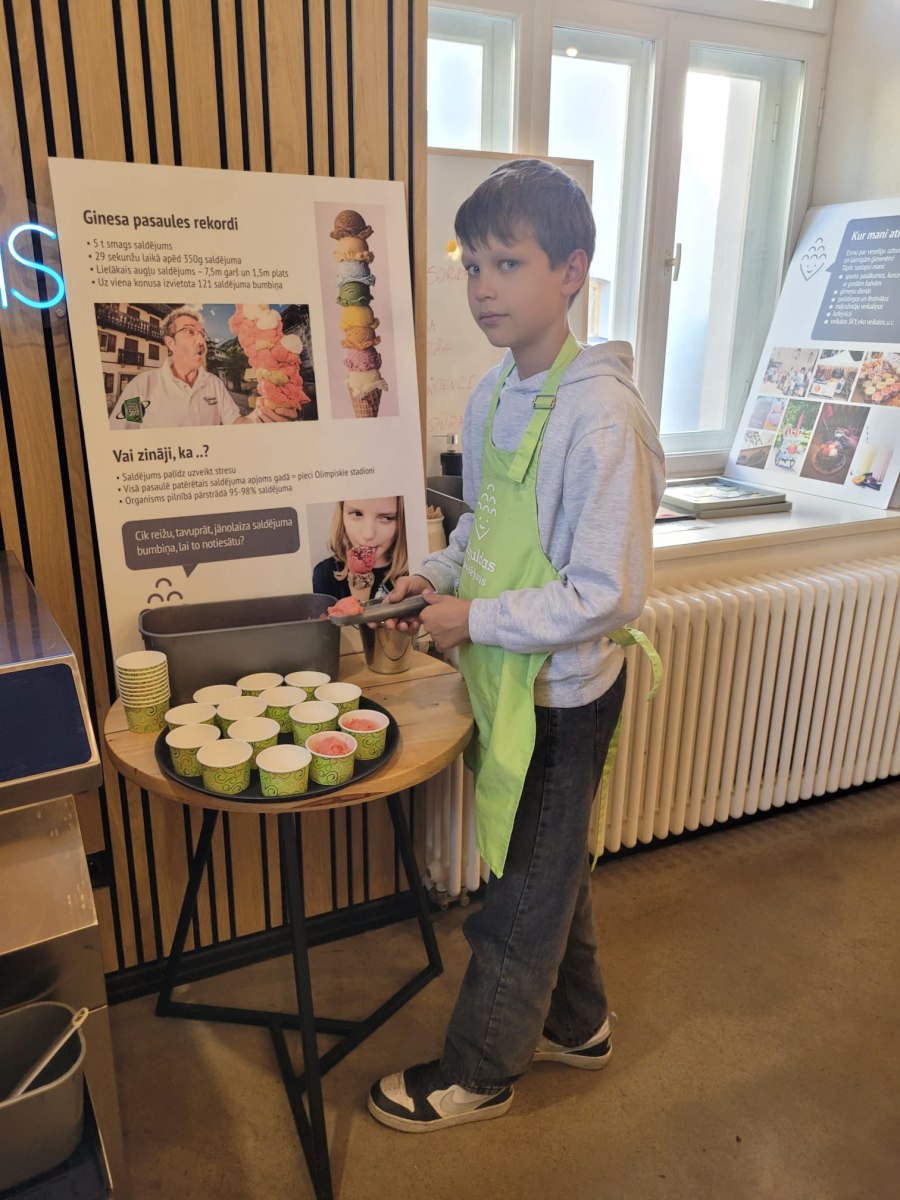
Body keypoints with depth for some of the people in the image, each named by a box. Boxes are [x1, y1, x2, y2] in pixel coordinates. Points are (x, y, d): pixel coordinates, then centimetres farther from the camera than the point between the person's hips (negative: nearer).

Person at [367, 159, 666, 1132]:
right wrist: (438, 573, -1)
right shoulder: (493, 395, 2)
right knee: (550, 866, 24)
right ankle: (575, 1022, 49)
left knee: (522, 889, 12)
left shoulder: (600, 415, -24)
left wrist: (476, 619, -19)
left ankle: (477, 1071, 36)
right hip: (510, 677, 8)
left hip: (561, 692, -8)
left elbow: (608, 595, -25)